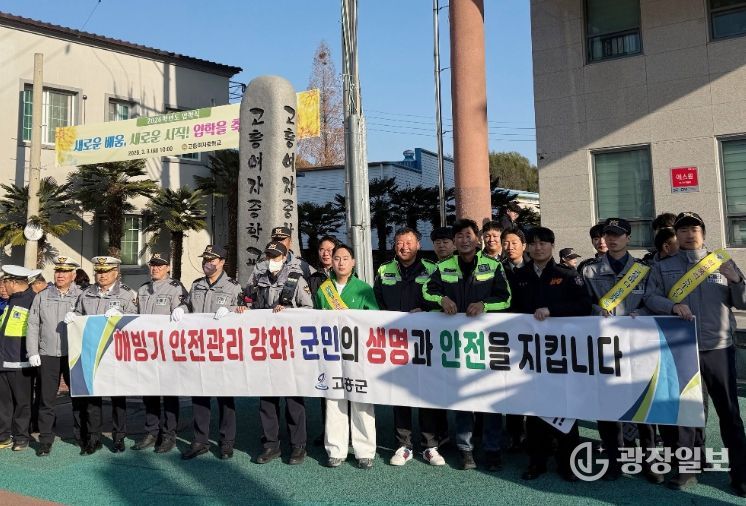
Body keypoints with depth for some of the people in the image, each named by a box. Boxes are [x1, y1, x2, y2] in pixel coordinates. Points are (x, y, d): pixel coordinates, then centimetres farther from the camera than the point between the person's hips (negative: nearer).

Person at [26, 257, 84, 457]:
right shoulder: (41, 297, 10)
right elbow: (33, 326, 9)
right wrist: (32, 352, 1)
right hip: (47, 356, 2)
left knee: (79, 397, 5)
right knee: (46, 399, 6)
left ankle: (82, 436, 19)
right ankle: (45, 440, 17)